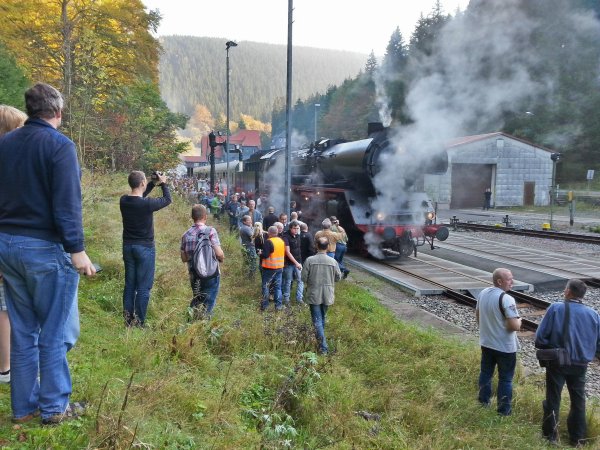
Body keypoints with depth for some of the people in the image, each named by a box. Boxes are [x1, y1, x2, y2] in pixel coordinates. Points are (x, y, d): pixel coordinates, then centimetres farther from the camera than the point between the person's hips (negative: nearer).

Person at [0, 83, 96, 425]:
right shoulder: (60, 145, -11)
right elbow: (67, 203, -17)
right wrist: (77, 249, -14)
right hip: (46, 247, -7)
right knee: (54, 332, 4)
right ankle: (54, 407, 13)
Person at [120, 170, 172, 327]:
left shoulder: (123, 201, -3)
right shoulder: (147, 203, -20)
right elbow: (167, 200, -2)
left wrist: (153, 184, 18)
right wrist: (164, 183, 13)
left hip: (128, 246, 6)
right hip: (145, 248, -6)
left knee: (129, 284, 13)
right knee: (144, 287, 1)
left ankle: (128, 321, 18)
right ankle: (139, 323, 3)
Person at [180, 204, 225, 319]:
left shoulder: (186, 235, 2)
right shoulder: (210, 231, -12)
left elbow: (184, 258, 6)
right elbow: (219, 253, -16)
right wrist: (222, 259, 5)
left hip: (194, 274, 5)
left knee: (196, 302, 21)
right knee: (207, 305, 5)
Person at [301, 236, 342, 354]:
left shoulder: (309, 260, -14)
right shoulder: (333, 261, -9)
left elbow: (304, 278, -10)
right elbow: (338, 278, 1)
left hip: (314, 295, -2)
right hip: (327, 295, 3)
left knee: (317, 320, 1)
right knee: (323, 318, 23)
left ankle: (323, 346, -6)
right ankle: (320, 337, 43)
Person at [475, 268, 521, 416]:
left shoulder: (483, 293, -2)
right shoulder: (506, 299, -26)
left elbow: (477, 315, 11)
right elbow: (515, 326, -26)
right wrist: (519, 320, -5)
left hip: (486, 343, 7)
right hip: (505, 347, -6)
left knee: (486, 372, 22)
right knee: (505, 378, 10)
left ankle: (484, 400, 37)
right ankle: (504, 409, 20)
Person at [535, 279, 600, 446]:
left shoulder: (555, 308, -15)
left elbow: (540, 337, -15)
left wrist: (549, 348, 5)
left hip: (557, 362, -2)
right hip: (580, 365, 3)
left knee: (553, 398, 12)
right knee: (578, 400, 19)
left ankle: (550, 435, 23)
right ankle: (578, 438, 29)